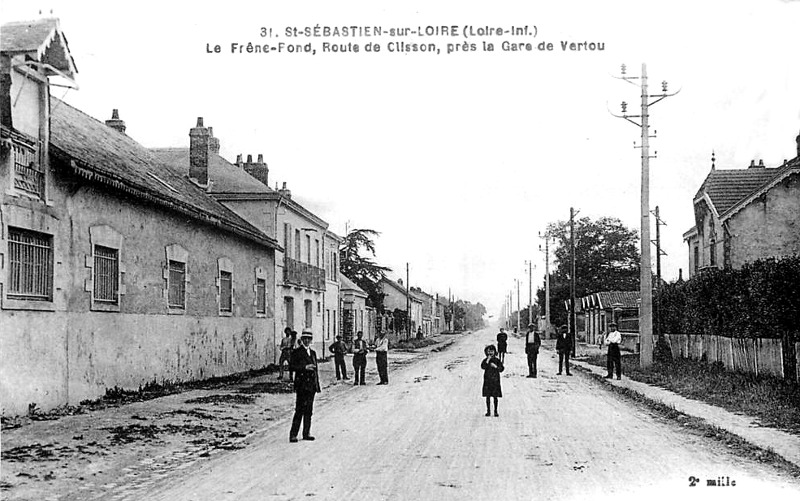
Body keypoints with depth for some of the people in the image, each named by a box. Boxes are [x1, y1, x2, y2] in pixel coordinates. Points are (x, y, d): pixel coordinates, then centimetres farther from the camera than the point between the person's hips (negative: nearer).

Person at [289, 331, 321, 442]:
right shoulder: (296, 352, -2)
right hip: (302, 384, -6)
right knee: (300, 410, -10)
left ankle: (306, 433, 13)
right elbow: (291, 366, -9)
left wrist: (317, 384, 16)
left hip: (311, 385, 6)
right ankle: (293, 434, -7)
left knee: (309, 410, 8)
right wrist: (304, 367, -20)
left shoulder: (313, 352, 18)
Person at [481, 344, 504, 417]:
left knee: (495, 397, 2)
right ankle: (488, 411, 11)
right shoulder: (485, 360, 3)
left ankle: (495, 411, 10)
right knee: (488, 396, 3)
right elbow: (483, 367, -15)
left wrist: (495, 366, -17)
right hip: (487, 380, 1)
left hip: (495, 380, 0)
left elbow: (501, 369, -3)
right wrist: (488, 360, -20)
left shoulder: (497, 360, 3)